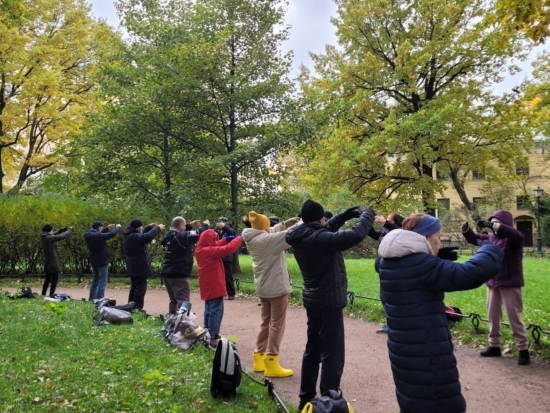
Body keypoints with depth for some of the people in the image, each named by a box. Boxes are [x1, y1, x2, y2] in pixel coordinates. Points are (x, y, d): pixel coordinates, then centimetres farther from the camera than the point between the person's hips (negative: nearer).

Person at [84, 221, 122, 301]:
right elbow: (111, 234, -28)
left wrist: (107, 229, 13)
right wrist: (117, 227, -11)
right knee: (102, 282, -4)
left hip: (94, 262, 9)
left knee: (95, 281, 19)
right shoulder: (97, 236, -22)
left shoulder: (88, 235, 3)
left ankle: (91, 299, 23)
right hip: (102, 262, -9)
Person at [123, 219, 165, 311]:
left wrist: (149, 227, 14)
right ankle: (137, 308, -5)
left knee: (134, 287, 19)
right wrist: (158, 228, -24)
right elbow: (148, 237, -36)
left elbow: (141, 235, 25)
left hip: (133, 267, 11)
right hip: (139, 267, -11)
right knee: (140, 288, -6)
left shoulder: (129, 235, 9)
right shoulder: (134, 237, -23)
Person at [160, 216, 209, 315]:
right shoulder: (181, 236, -15)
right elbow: (197, 234, -20)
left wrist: (190, 226, 22)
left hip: (167, 272, 9)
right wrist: (205, 225, -2)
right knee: (183, 301, -7)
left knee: (173, 299, 19)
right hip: (178, 274, -9)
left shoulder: (169, 235, 9)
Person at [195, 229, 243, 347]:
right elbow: (229, 249, -26)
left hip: (207, 286, 10)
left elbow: (215, 247, 20)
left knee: (209, 310, 19)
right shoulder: (210, 251, -22)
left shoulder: (200, 250, 6)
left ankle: (207, 335, 28)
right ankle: (212, 338, -5)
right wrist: (240, 238, -13)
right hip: (214, 286, -10)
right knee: (216, 311, -6)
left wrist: (225, 239, 7)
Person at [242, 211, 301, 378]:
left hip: (263, 287, 9)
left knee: (266, 322, 18)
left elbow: (274, 231, 17)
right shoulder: (266, 240, -21)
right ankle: (271, 363, 4)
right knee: (277, 324, 0)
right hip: (276, 287, -9)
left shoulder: (254, 239, 4)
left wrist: (286, 223, 2)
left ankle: (259, 358, 25)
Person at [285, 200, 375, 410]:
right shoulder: (320, 240, -27)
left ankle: (306, 397, 31)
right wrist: (367, 213, -12)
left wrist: (344, 216, 7)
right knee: (332, 355, 1)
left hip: (313, 299, 9)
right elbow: (356, 235, -30)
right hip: (329, 302, -9)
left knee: (313, 349, 19)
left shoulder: (300, 237, -1)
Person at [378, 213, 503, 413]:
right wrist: (490, 250, -5)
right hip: (426, 352, -8)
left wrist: (441, 258, 6)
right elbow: (472, 273, -23)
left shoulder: (389, 262, 3)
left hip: (402, 347, 8)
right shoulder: (421, 264, -23)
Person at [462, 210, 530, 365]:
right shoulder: (491, 238, 7)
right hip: (492, 283, 7)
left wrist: (493, 225, -41)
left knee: (514, 317, -1)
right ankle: (494, 346, 24)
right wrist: (466, 229, -12)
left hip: (510, 284, -7)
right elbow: (474, 238, 11)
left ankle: (523, 350, 10)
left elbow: (518, 235, -34)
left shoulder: (513, 239, -12)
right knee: (493, 316, 13)